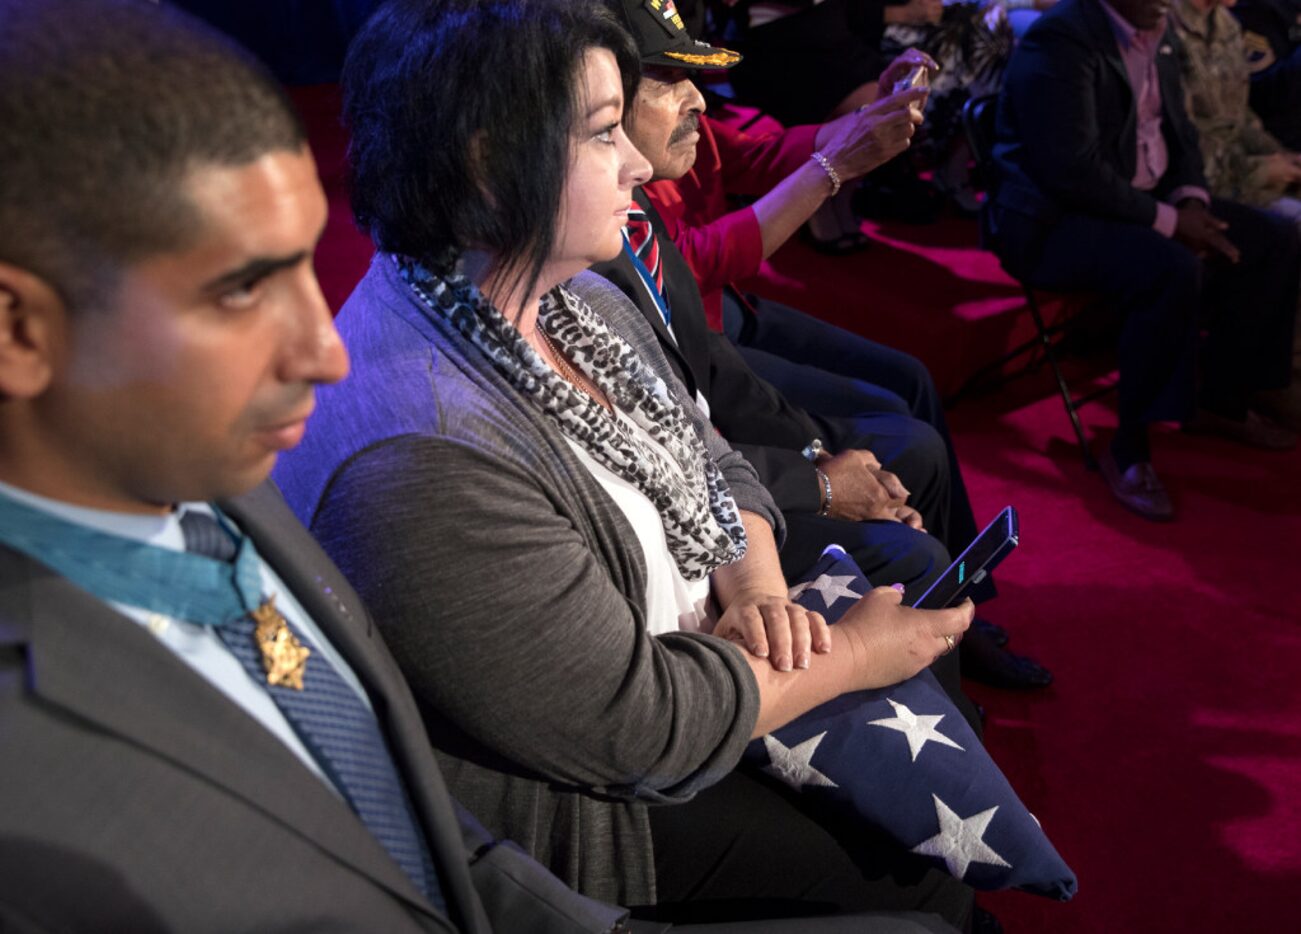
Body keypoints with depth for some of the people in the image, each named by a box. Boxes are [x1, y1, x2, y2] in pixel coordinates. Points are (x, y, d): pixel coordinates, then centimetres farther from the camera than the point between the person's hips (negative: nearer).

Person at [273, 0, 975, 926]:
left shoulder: (570, 292, -3)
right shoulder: (417, 464, -33)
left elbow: (710, 459, 8)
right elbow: (638, 726, -27)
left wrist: (761, 588, -11)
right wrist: (853, 653, -15)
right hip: (603, 805, -8)